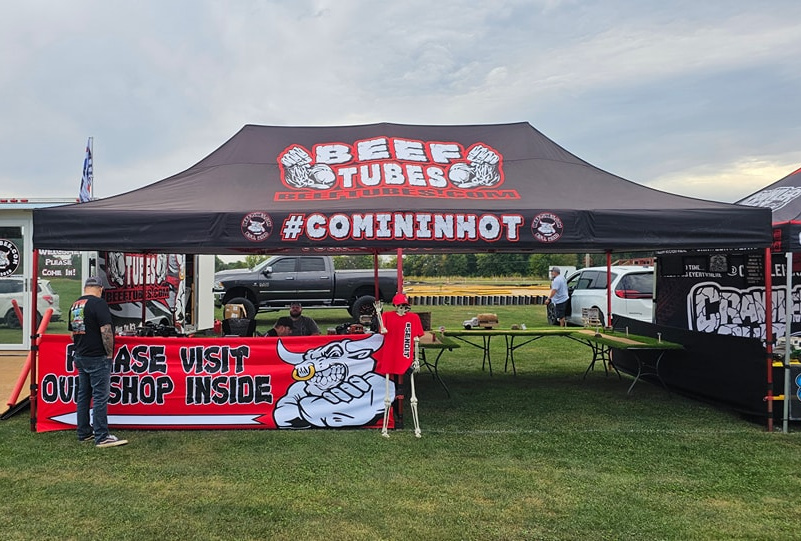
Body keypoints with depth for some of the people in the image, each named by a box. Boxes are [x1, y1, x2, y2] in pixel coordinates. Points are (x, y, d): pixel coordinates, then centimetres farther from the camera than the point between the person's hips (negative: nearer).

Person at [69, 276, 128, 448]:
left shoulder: (75, 305, 12)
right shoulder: (98, 303, -14)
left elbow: (73, 333, 19)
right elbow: (106, 331, -20)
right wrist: (109, 353, -11)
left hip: (80, 357, 9)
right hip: (97, 358, -9)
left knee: (83, 395, 14)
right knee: (100, 397, -6)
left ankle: (84, 433, 22)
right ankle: (102, 437, -5)